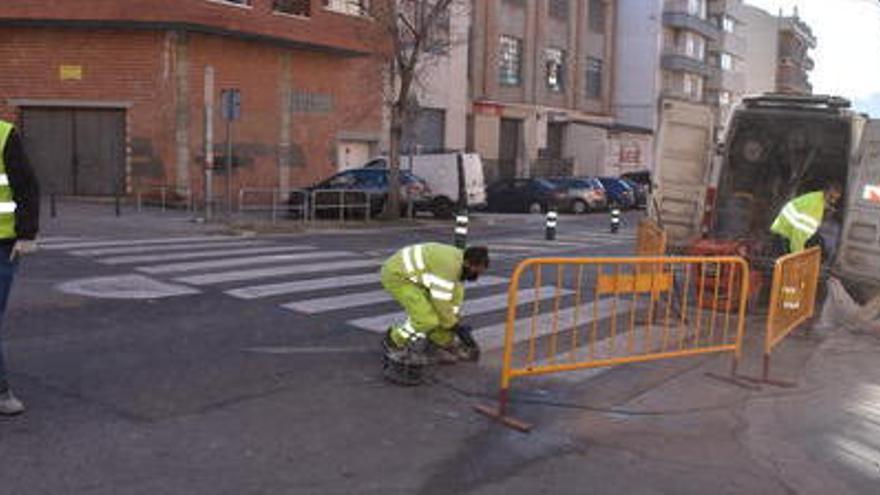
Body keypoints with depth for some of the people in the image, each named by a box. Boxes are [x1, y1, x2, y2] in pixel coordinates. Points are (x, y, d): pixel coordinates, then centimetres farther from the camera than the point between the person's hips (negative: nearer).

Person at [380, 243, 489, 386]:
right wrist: (455, 326, -8)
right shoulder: (447, 267, -28)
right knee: (426, 319, -21)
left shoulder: (459, 262, 3)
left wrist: (456, 323, 8)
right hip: (396, 275, -10)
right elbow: (441, 303, -23)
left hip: (410, 276, 10)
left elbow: (455, 295, 12)